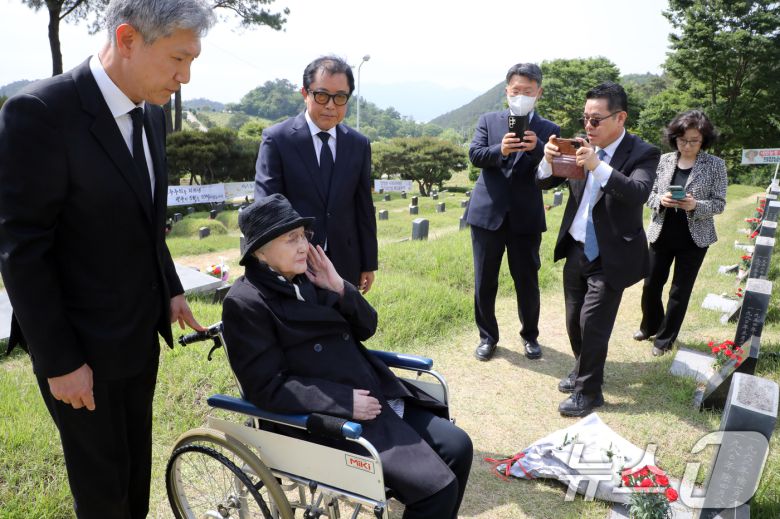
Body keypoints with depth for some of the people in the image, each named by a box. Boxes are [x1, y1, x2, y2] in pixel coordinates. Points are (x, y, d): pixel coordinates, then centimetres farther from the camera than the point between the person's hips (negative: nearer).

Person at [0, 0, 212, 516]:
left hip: (141, 334, 7)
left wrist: (171, 289, 8)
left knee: (138, 463, 23)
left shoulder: (150, 114, 2)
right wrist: (60, 361, -17)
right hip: (83, 345, -6)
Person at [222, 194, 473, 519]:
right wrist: (345, 401, -19)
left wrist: (339, 288, -7)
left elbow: (366, 328, 11)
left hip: (378, 396, 7)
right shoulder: (245, 302, -12)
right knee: (437, 486, -14)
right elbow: (266, 387, -16)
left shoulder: (310, 276, 8)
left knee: (457, 446, 1)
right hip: (334, 418, -7)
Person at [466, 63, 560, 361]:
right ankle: (488, 336, 26)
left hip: (526, 216, 0)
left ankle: (530, 335, 30)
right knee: (484, 282, 8)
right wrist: (500, 149, -27)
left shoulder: (548, 130, 4)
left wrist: (536, 148, -26)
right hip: (487, 212, 1)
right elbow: (474, 155, -7)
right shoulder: (488, 120, 7)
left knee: (527, 282, 8)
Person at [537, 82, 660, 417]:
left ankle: (589, 391, 16)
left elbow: (639, 194, -29)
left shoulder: (642, 153, -12)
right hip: (576, 250, 5)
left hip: (610, 257, -5)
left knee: (592, 323, -3)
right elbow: (545, 183, 3)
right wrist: (549, 161, -19)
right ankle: (583, 369, 39)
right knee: (574, 320, 16)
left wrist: (598, 166, -38)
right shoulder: (582, 146, 0)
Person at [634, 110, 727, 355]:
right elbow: (649, 194, 4)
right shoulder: (664, 160, 0)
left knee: (680, 291, 7)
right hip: (661, 234, 3)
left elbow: (719, 203, -6)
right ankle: (649, 327, 35)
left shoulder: (715, 165, -6)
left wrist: (695, 205, -25)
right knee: (651, 284, 11)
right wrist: (660, 200, -18)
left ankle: (665, 338, 23)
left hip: (694, 238, -2)